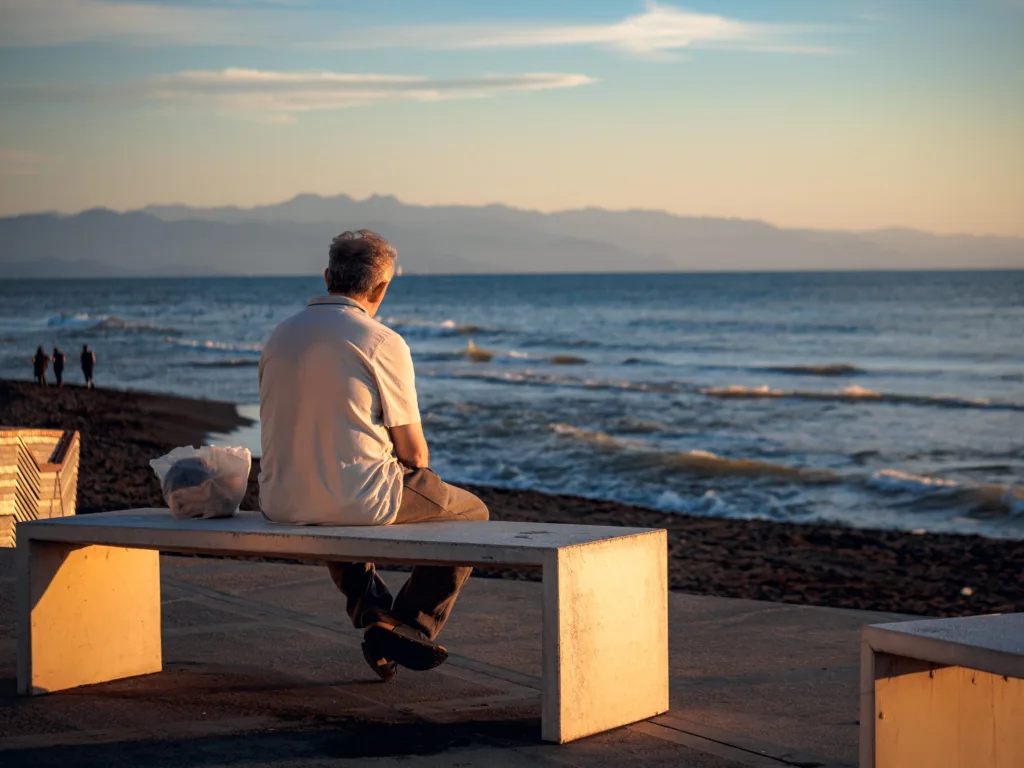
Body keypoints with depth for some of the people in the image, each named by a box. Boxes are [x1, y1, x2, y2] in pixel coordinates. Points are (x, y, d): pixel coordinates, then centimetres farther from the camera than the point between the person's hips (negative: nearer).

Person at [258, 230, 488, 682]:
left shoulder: (279, 336, 7)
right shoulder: (383, 342, -10)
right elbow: (413, 451, -5)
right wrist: (413, 472, 19)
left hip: (282, 505, 6)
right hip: (359, 500, -6)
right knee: (471, 512, 16)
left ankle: (370, 610, 28)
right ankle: (409, 626, 11)